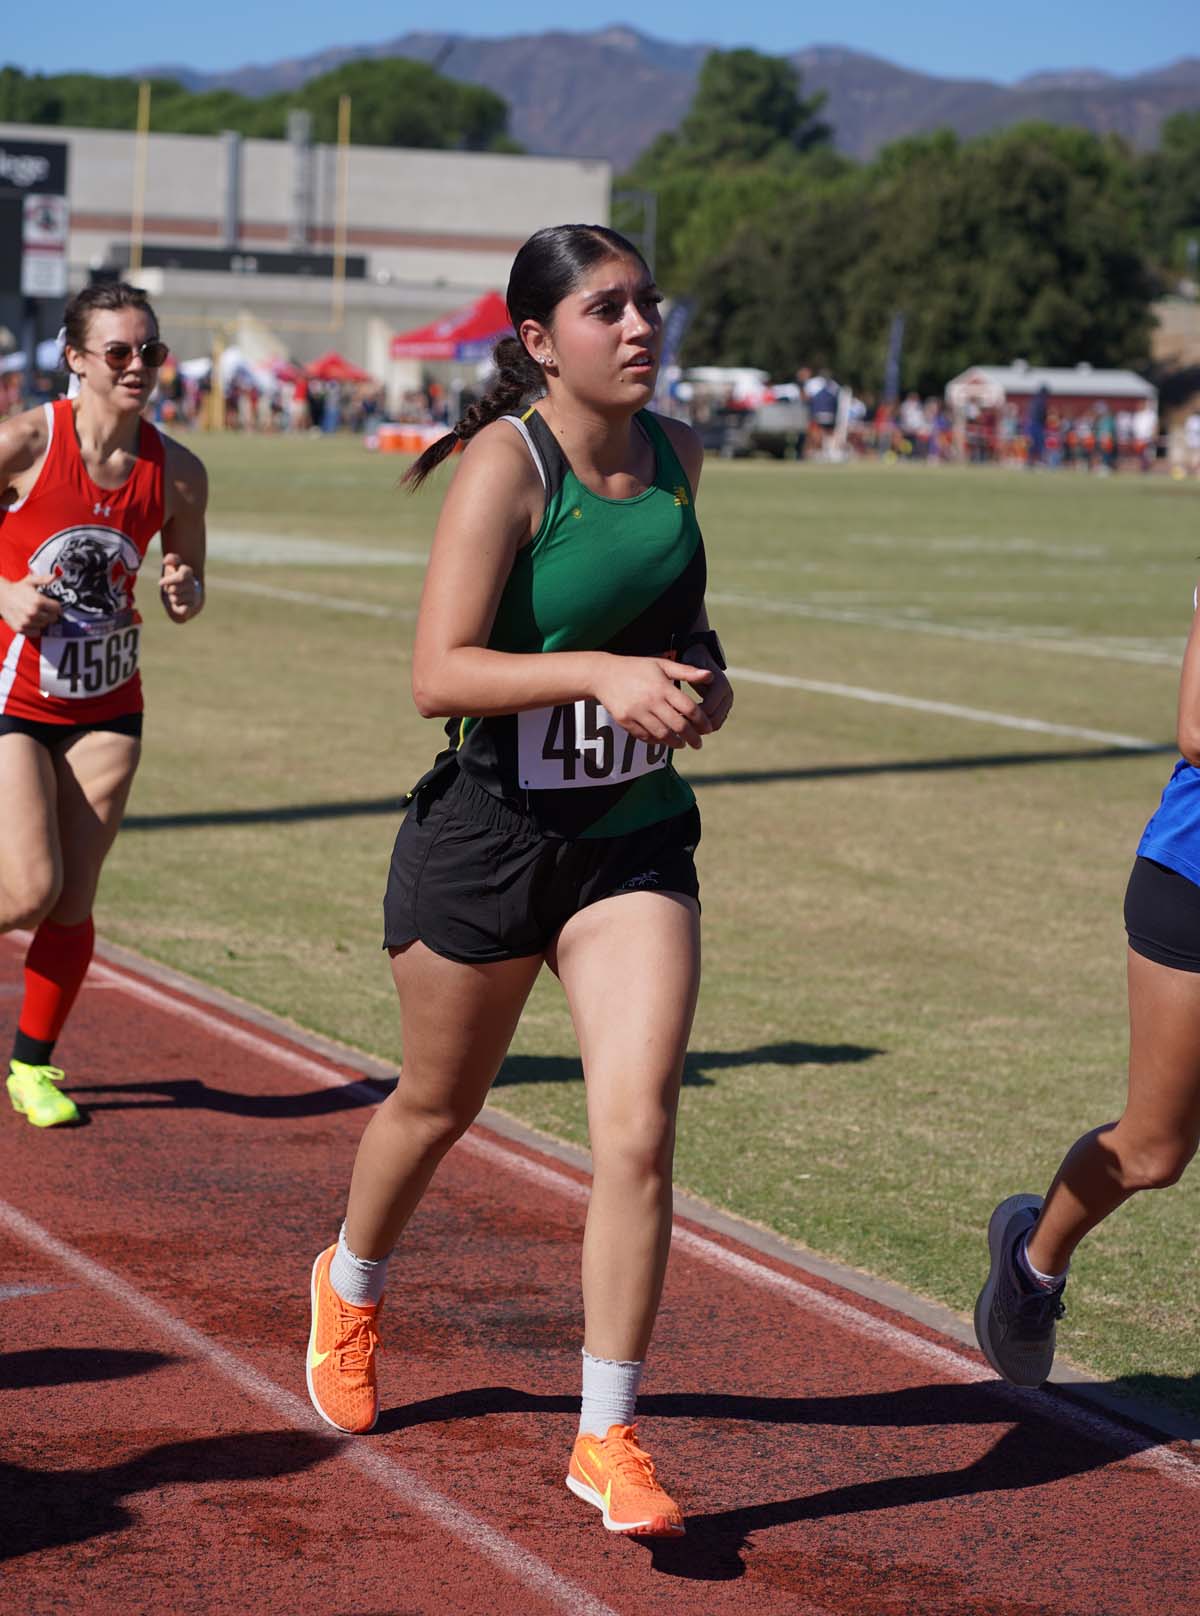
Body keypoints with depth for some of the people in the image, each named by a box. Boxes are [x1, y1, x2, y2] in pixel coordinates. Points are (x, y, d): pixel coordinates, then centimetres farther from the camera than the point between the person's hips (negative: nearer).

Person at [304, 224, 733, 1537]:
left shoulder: (674, 451, 2)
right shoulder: (506, 462, -17)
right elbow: (439, 674, -24)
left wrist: (701, 670, 1)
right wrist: (600, 670, -35)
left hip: (636, 838, 4)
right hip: (489, 836, -4)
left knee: (637, 1132, -11)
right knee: (436, 1107, 17)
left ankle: (606, 1440, -1)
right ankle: (351, 1286, 49)